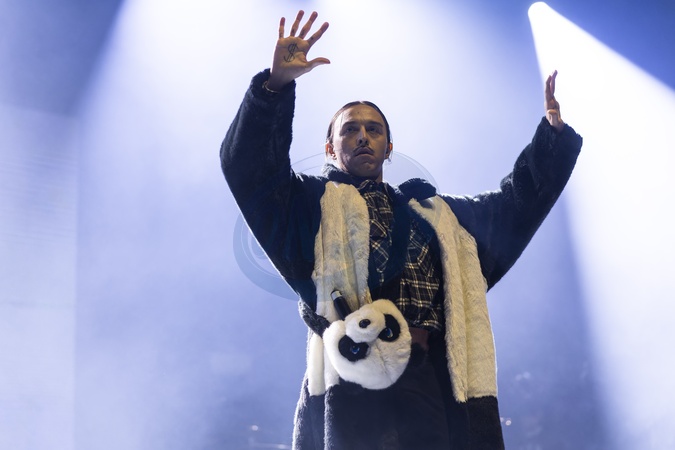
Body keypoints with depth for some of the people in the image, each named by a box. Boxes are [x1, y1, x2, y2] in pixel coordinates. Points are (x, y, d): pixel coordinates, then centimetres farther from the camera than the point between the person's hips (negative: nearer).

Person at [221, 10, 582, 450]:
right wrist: (276, 84, -7)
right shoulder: (315, 203, 19)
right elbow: (249, 165, 5)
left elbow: (517, 201, 32)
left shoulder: (437, 211, 31)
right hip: (355, 378, -3)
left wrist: (554, 132, 21)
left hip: (441, 381, 4)